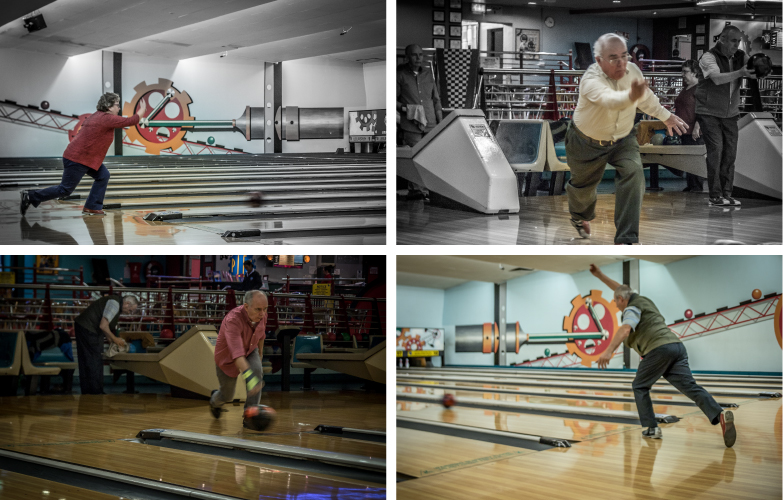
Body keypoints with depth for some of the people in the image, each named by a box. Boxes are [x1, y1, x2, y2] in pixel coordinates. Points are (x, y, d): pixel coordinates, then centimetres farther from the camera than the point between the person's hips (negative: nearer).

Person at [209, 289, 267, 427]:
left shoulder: (261, 315, -22)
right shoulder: (233, 320, -43)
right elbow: (236, 353, -55)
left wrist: (260, 353, 18)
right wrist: (249, 376, -67)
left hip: (250, 351, 4)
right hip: (227, 358, -4)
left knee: (257, 372, -27)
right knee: (227, 396, 12)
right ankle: (214, 402, 51)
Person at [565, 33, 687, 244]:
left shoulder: (632, 71, -13)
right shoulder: (591, 80, -32)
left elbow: (647, 98, 9)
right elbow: (609, 99, -55)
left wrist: (667, 116, 21)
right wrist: (631, 96, -75)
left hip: (623, 139, 3)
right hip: (588, 143, -3)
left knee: (633, 173, -23)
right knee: (583, 185, 17)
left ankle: (625, 240, -23)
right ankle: (580, 216, 56)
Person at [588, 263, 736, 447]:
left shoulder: (632, 309, -1)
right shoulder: (641, 299, 25)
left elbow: (625, 330, -21)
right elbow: (621, 290, 43)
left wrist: (609, 351, -31)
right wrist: (600, 275, 43)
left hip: (659, 350, -8)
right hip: (676, 347, 8)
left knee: (640, 387, 11)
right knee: (690, 387, -7)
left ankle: (652, 428, 7)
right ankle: (720, 415, -28)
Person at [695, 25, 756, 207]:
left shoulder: (740, 57, 5)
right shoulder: (708, 57, -12)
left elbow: (754, 74, -4)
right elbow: (717, 78, -29)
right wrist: (740, 73, -41)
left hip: (730, 113, 5)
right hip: (709, 112, -5)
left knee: (730, 152, 2)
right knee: (715, 150, -12)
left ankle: (726, 194, 8)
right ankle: (715, 196, -10)